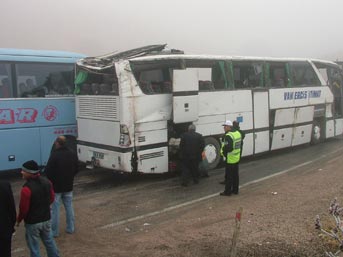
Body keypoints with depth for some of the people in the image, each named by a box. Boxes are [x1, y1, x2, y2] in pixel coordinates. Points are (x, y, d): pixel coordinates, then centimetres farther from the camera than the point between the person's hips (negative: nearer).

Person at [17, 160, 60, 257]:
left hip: (32, 222, -6)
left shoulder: (27, 188, -27)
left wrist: (19, 219, 0)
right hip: (46, 219, 6)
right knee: (49, 241, 22)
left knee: (34, 246, 11)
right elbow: (52, 198, 7)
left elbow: (24, 208, -18)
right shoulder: (46, 182, -6)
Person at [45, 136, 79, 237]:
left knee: (55, 209, 5)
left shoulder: (54, 155, -21)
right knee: (69, 207, 16)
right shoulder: (72, 154, -1)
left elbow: (48, 171, -17)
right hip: (68, 186, 5)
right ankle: (70, 228, 23)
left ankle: (55, 231, 12)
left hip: (56, 186, -5)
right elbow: (76, 169, 7)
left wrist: (52, 180, 2)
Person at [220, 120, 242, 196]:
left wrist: (222, 151, -8)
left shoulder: (228, 136, -23)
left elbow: (227, 148, -27)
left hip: (230, 159, -9)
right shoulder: (238, 133, 8)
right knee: (235, 175, 16)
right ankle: (235, 190, 25)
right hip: (237, 158, 9)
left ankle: (227, 191, 7)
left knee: (229, 176, 0)